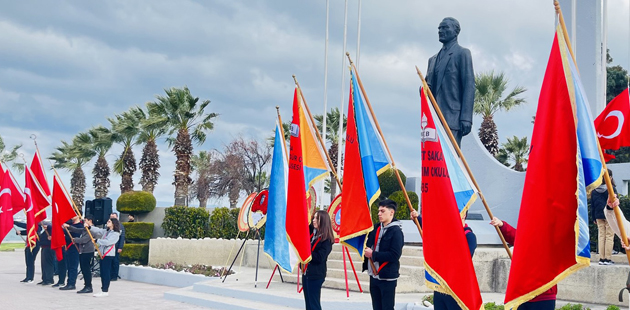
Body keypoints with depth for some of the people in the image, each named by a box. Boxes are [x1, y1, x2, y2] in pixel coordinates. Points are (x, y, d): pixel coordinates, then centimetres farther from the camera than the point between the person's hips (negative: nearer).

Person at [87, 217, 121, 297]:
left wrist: (97, 241, -15)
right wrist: (89, 227, -8)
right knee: (103, 273, 10)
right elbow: (98, 230, 5)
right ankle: (104, 289, 17)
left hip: (108, 255, -8)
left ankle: (105, 291, -7)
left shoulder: (116, 234, -8)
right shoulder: (105, 231, 17)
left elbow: (107, 242, -19)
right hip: (103, 254, 8)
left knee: (106, 273, -8)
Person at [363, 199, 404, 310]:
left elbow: (395, 255, -20)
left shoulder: (396, 231, -11)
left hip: (387, 278, -7)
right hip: (374, 276, 7)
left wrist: (373, 254, -17)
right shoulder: (376, 228, 10)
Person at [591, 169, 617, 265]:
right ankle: (608, 259, -2)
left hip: (599, 216, 4)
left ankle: (601, 258, 7)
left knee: (601, 236, 8)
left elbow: (592, 205, 10)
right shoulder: (611, 189, -9)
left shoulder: (594, 190, 6)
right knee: (609, 236, 0)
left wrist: (594, 218, 16)